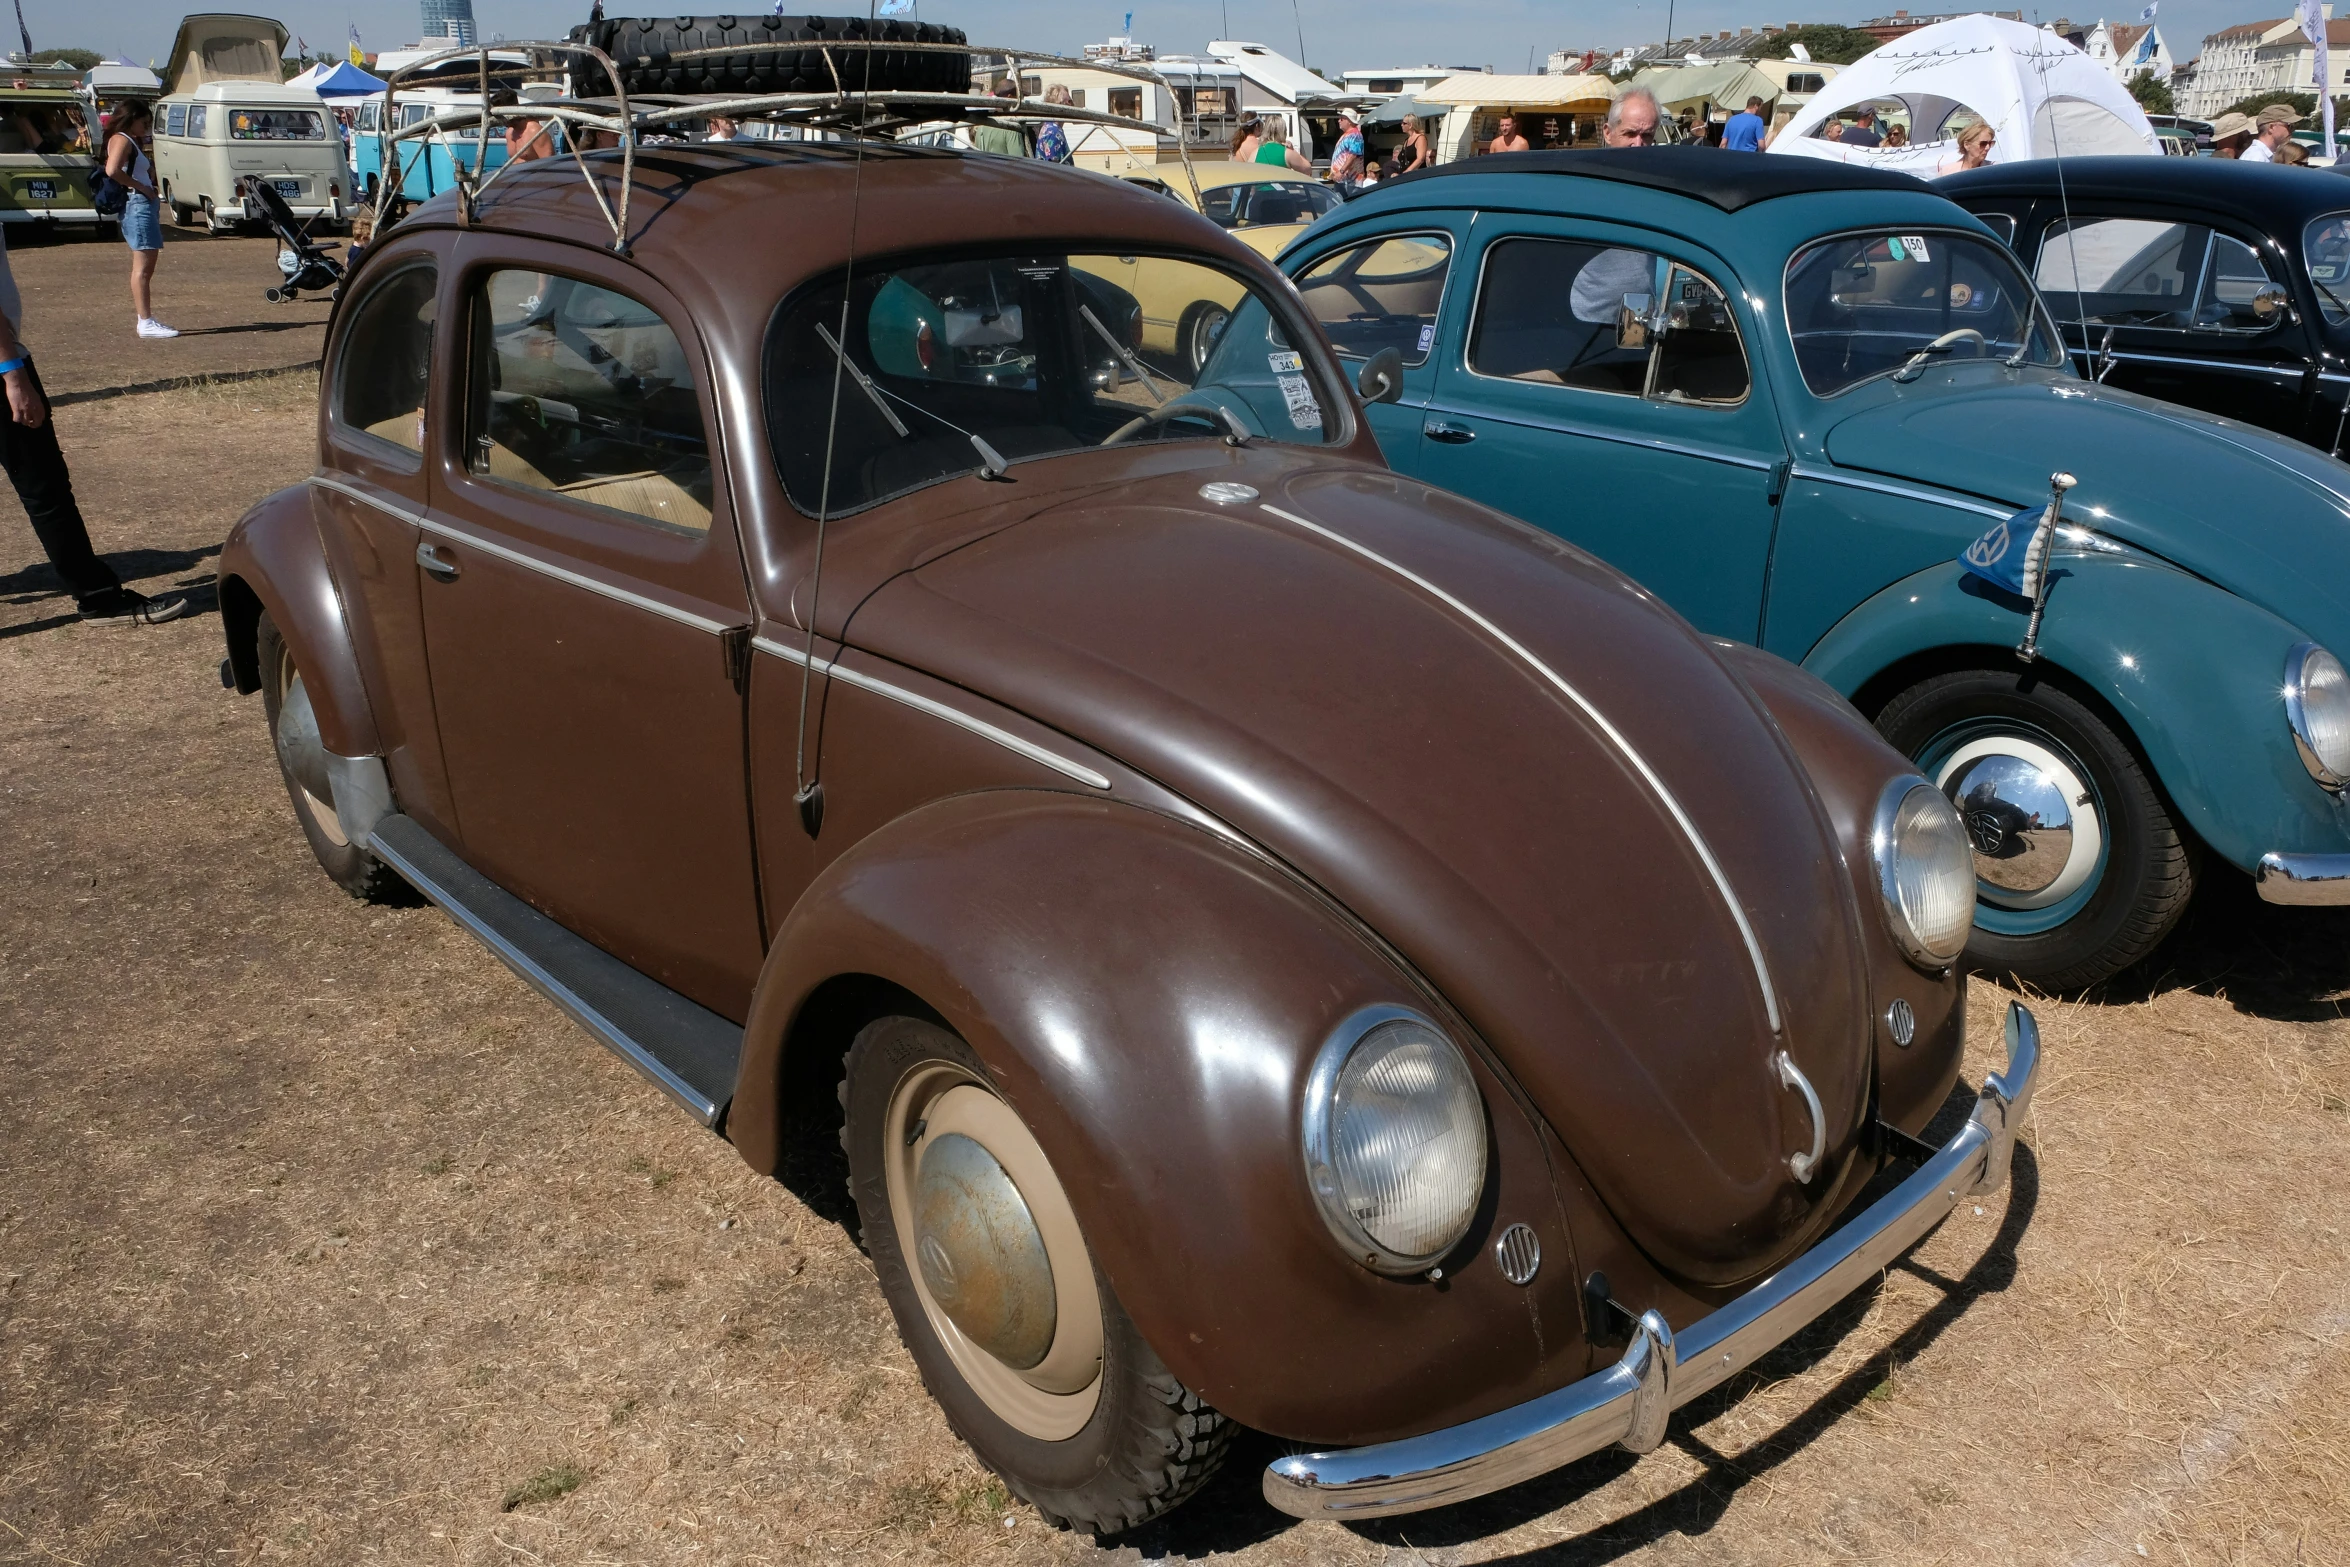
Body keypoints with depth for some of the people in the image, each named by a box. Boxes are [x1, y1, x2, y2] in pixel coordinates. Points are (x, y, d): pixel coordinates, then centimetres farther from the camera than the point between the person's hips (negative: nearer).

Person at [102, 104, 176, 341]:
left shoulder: (132, 142, 23)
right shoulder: (121, 140, -7)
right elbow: (112, 170, -23)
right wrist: (141, 187, -16)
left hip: (145, 205, 10)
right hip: (137, 204, -10)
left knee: (145, 267, 11)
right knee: (142, 267, -12)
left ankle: (146, 320, 15)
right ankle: (146, 322, -13)